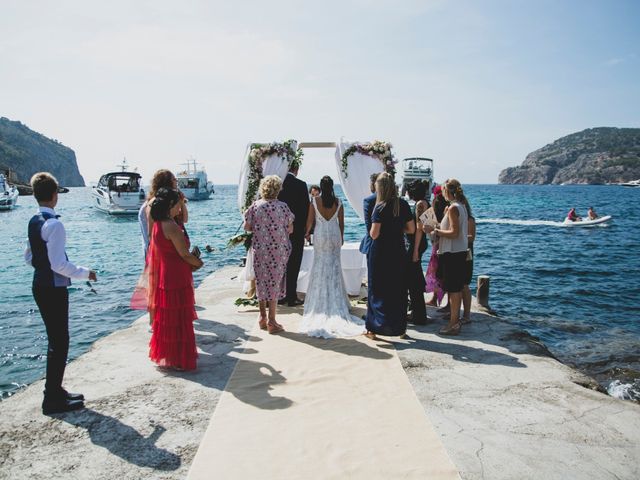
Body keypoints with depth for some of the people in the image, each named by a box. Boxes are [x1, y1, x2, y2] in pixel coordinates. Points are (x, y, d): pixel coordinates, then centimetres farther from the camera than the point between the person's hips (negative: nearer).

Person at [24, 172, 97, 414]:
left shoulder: (33, 222, 8)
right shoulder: (53, 224, -20)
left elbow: (29, 258, 16)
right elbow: (59, 264, -23)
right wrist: (85, 273, -12)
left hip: (40, 285, 9)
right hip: (53, 289, -9)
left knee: (56, 340, 19)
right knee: (60, 342, 0)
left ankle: (55, 390, 30)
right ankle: (53, 399, 9)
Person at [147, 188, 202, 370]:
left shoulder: (158, 224, 8)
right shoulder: (171, 226, -21)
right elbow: (184, 254, -19)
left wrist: (191, 263, 9)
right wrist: (198, 263, -1)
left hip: (164, 277, 9)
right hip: (177, 278, -9)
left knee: (167, 319, 20)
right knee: (179, 320, 2)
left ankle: (164, 353, 33)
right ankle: (178, 359, 13)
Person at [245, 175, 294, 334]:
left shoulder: (255, 206, -4)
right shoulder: (282, 206, -9)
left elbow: (246, 227, 1)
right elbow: (290, 229, -5)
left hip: (260, 249, 2)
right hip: (279, 250, -2)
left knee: (261, 281, 15)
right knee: (274, 282, 6)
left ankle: (262, 317, 25)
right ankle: (271, 321, 9)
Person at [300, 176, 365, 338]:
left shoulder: (315, 201, -9)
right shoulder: (338, 202, -4)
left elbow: (310, 221, -4)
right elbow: (341, 222, 3)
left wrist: (307, 232, 14)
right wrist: (341, 237, 17)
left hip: (320, 235, -1)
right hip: (335, 235, 1)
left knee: (320, 265, 9)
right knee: (334, 265, 9)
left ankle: (320, 302, 12)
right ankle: (336, 302, 12)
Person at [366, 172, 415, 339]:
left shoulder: (380, 207, -13)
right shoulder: (403, 205, 0)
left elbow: (374, 234, -18)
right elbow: (411, 229, 3)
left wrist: (372, 230, 4)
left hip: (380, 254, -4)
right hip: (399, 253, 4)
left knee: (377, 290, 7)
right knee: (399, 290, 13)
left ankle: (374, 328, 12)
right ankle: (400, 327, 22)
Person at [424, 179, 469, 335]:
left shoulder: (453, 208, -16)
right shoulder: (461, 206, 13)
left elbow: (454, 233, -21)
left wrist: (435, 230, -18)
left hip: (452, 253, -10)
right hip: (460, 251, 10)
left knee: (452, 289, -4)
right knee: (457, 288, 17)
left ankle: (453, 324, 1)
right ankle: (456, 317, 28)